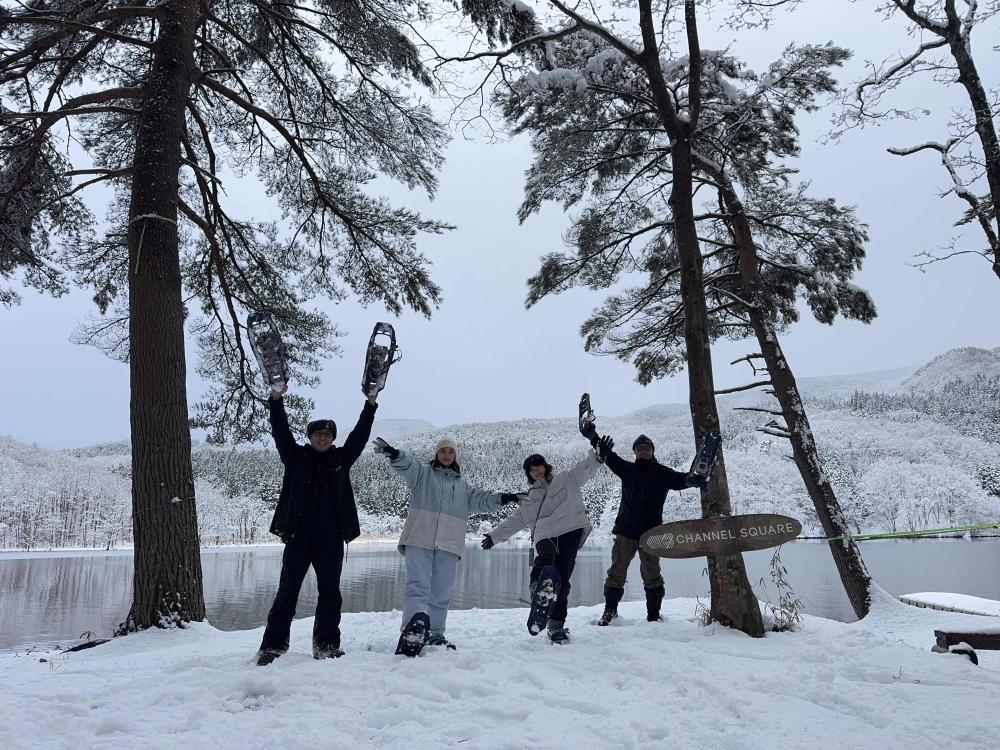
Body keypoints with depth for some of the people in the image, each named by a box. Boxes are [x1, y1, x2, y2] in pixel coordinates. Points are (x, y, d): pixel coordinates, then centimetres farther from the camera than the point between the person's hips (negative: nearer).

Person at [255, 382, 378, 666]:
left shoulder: (341, 459, 11)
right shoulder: (296, 457, 7)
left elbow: (360, 434, 6)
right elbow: (281, 431, -3)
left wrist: (370, 405, -1)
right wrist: (276, 399, -15)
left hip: (331, 539, 2)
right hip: (298, 536, -2)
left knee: (330, 593, 7)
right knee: (287, 591, 0)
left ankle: (326, 646, 15)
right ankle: (272, 646, 5)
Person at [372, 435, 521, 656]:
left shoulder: (462, 484, 24)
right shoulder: (423, 472, 10)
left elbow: (481, 500, 18)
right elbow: (406, 465, -9)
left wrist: (500, 498, -1)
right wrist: (395, 455, -32)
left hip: (448, 546, 4)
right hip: (419, 540, -4)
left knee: (442, 593, 7)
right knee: (418, 586, -15)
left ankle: (434, 636, 15)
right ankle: (414, 629, -26)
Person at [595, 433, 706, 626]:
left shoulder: (661, 473, 2)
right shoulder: (627, 469, 10)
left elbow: (678, 479, -15)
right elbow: (611, 459, 1)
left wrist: (692, 479, -39)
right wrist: (603, 450, -23)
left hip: (650, 532, -2)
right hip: (625, 530, 2)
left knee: (651, 574, 3)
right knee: (616, 571, 6)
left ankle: (654, 614, 16)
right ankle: (610, 609, 19)